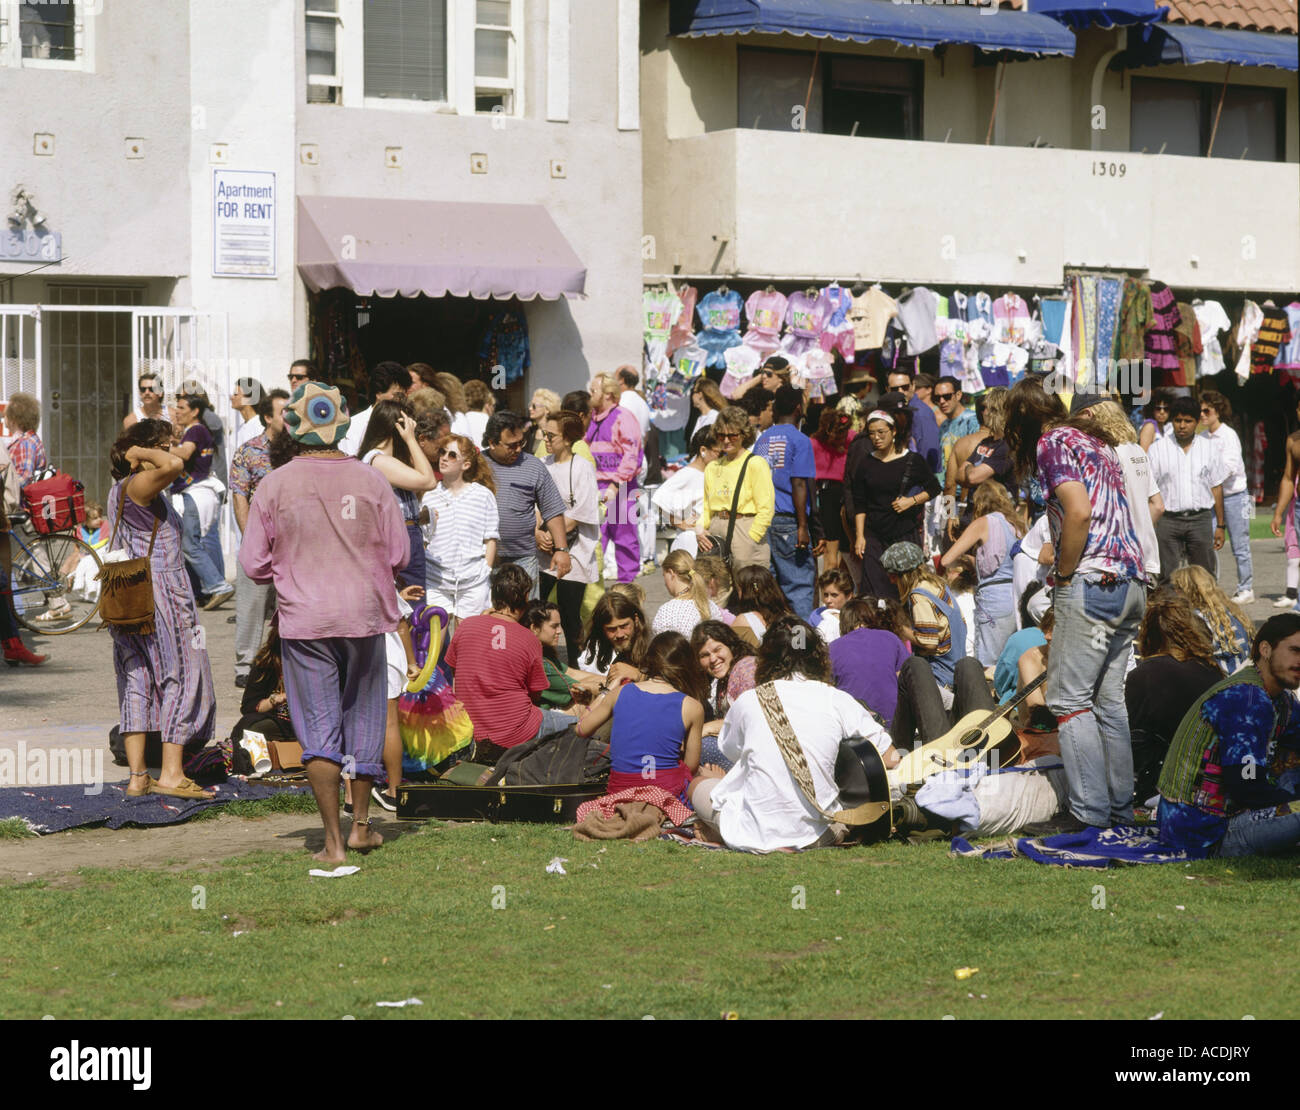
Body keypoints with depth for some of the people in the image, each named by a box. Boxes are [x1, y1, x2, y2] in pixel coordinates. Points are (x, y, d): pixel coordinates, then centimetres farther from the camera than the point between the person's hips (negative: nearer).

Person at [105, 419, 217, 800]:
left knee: (138, 683, 7)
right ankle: (170, 774, -4)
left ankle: (138, 776, 6)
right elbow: (174, 466, -32)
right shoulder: (137, 485, -13)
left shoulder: (121, 490, 17)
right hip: (160, 594, -10)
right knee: (182, 678, -3)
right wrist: (143, 453, -18)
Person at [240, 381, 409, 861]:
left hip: (303, 621, -1)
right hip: (365, 614, 1)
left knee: (318, 726, 1)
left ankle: (333, 842, -3)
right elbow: (399, 554, 0)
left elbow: (253, 564, -2)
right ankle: (361, 822, 25)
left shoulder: (273, 485, -6)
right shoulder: (371, 481, -4)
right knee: (364, 715, 17)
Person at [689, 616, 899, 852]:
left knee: (698, 785, 26)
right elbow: (891, 758, 4)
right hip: (816, 835, 2)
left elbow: (730, 750, 17)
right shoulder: (837, 700, -1)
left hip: (758, 836, -1)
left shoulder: (748, 702, -2)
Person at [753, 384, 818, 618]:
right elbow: (798, 485, -12)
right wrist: (802, 526, -12)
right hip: (788, 520, -6)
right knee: (800, 584, -5)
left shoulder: (761, 440, 12)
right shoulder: (799, 440, -6)